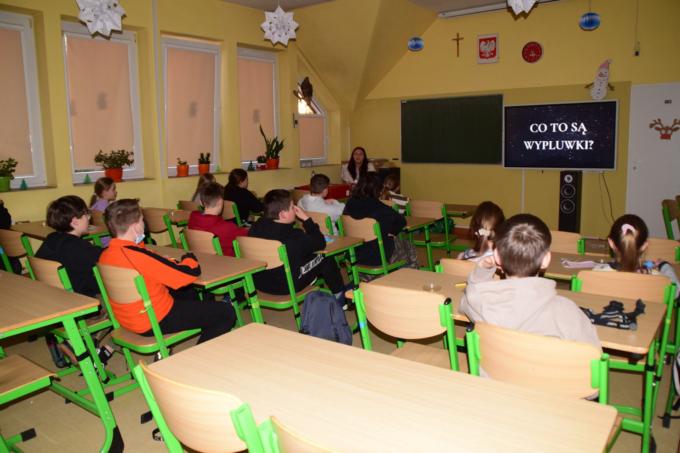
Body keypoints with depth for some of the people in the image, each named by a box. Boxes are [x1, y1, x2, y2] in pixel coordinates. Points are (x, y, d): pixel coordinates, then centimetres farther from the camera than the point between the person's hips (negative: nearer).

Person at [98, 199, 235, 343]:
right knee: (226, 313, -3)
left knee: (188, 293, 32)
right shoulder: (138, 256, -30)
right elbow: (191, 272, -26)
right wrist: (189, 258, -4)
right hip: (154, 322, -9)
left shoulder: (105, 256, -3)